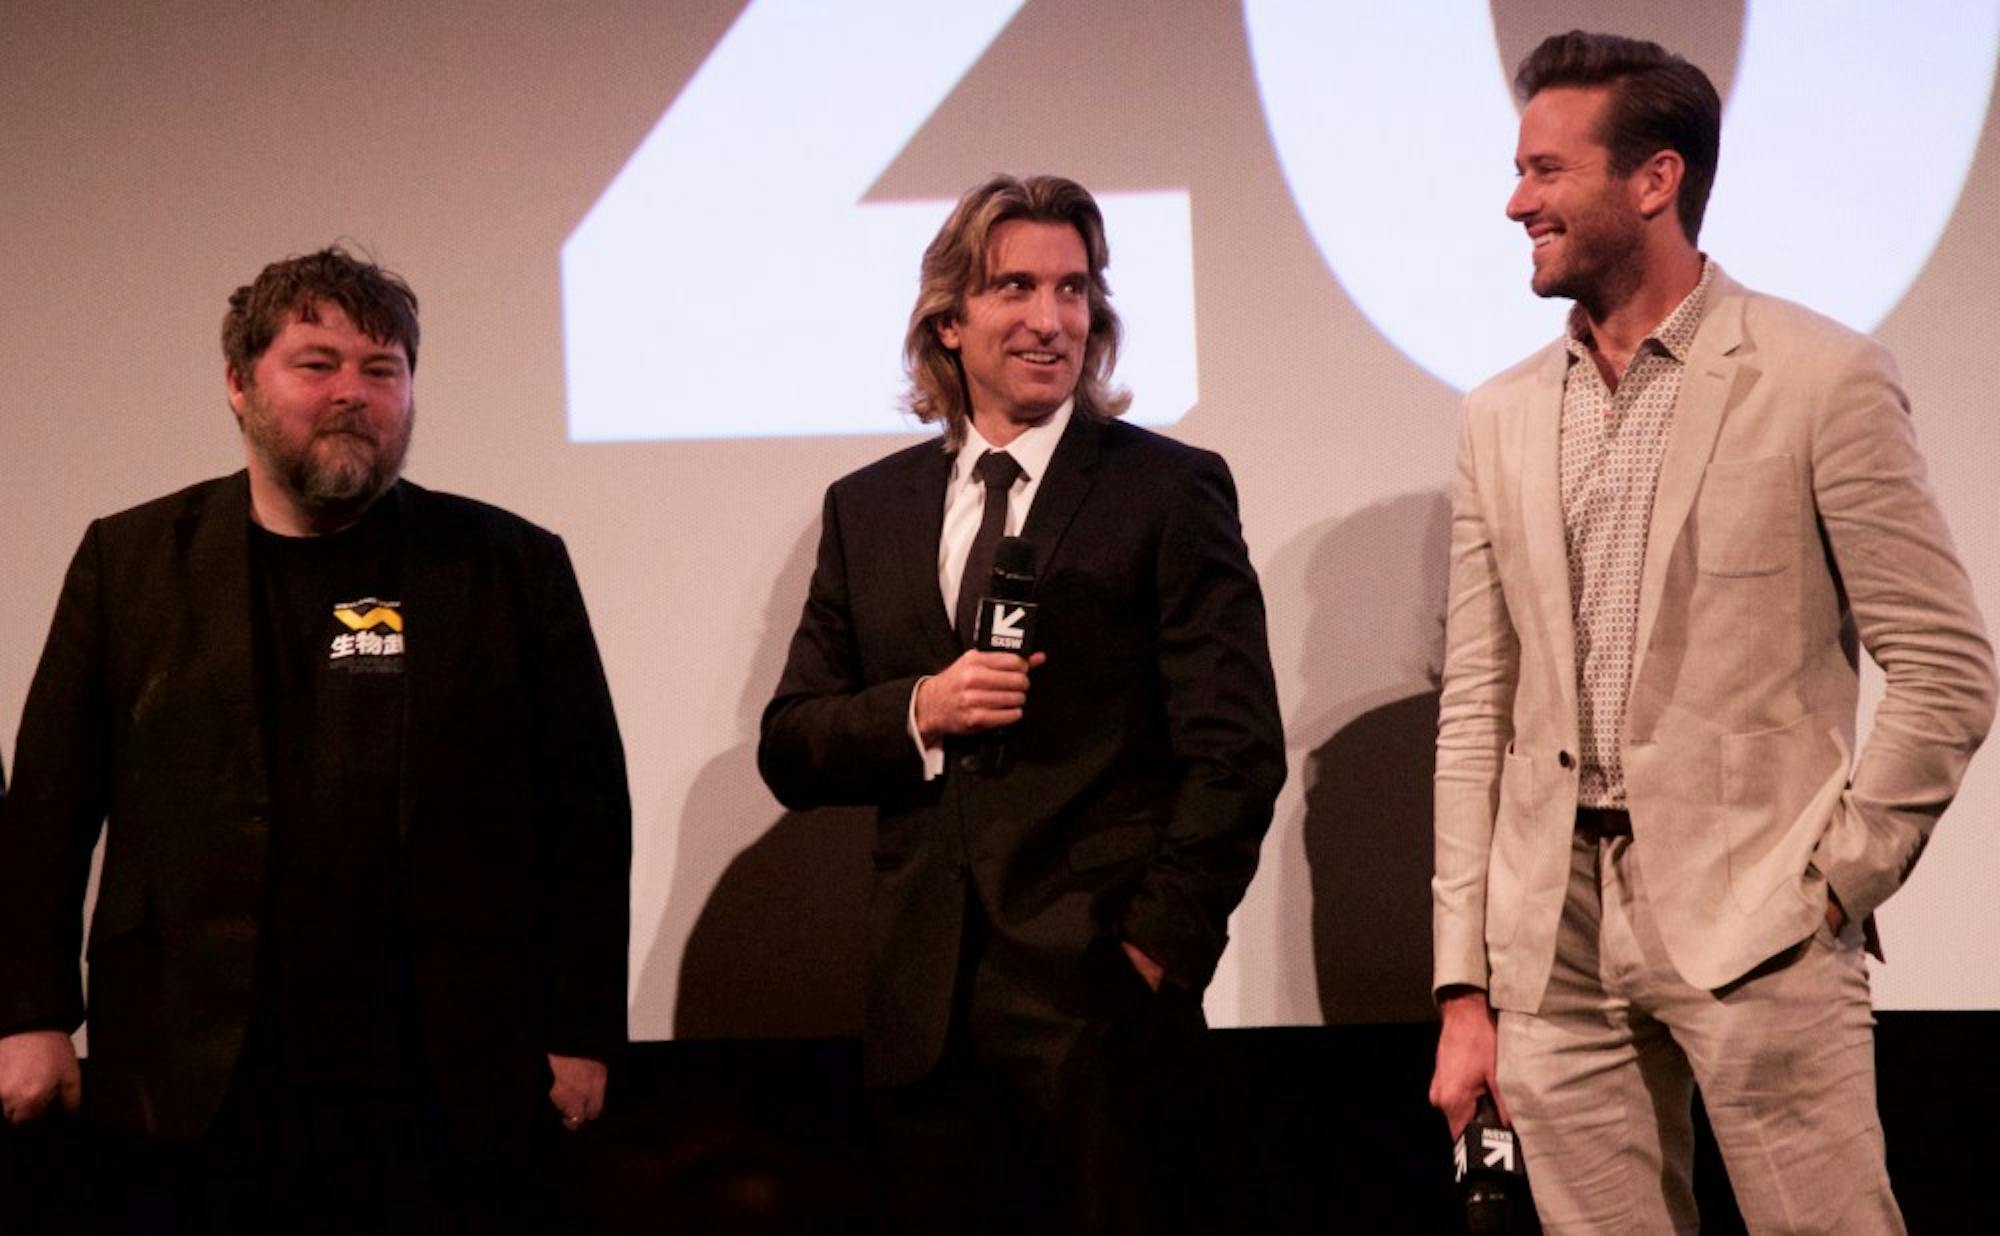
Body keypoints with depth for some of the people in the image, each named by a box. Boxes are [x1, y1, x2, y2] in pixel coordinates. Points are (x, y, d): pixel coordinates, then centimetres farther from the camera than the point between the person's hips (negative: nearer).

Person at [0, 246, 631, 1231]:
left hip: (450, 1101, 0)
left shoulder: (513, 567, 6)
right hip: (195, 1100, 1)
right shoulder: (131, 562, 8)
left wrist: (581, 1034, 1)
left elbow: (584, 814, 5)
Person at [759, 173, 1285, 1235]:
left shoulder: (1168, 491, 2)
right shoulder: (868, 509, 13)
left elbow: (1236, 751, -3)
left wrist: (1161, 945, -9)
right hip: (925, 1011, 4)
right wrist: (918, 711, -7)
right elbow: (788, 750, 12)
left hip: (1101, 1000, -3)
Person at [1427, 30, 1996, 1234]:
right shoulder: (1504, 419, 11)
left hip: (1756, 932, -4)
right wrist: (1467, 988, 6)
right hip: (1557, 951, 4)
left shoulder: (1820, 379, -3)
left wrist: (1835, 882, -7)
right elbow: (1478, 716, 11)